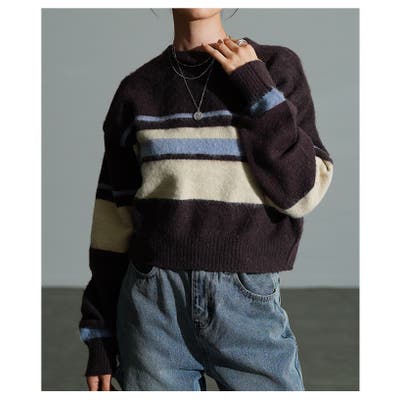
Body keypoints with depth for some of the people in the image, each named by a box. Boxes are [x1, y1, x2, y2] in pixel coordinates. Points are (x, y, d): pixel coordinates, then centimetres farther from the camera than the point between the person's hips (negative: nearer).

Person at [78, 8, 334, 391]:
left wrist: (255, 88, -10)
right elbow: (114, 216, 9)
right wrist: (99, 336, 8)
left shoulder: (276, 67, 3)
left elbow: (303, 192, -5)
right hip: (153, 308, 1)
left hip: (249, 307, -1)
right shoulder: (137, 90, 7)